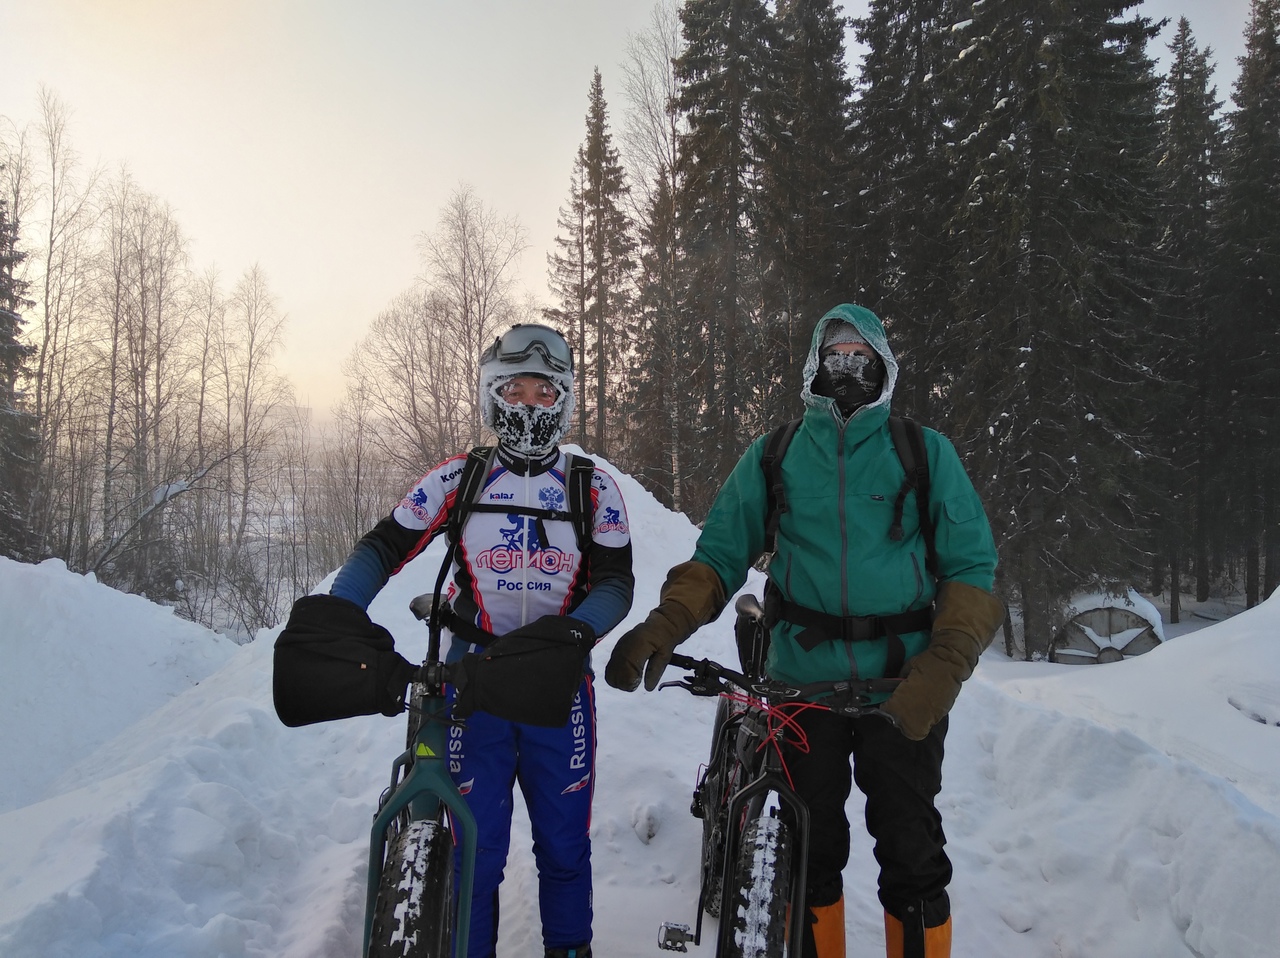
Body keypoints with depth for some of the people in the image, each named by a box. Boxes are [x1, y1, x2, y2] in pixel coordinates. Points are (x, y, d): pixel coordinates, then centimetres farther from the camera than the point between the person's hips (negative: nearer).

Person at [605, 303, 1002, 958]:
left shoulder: (926, 453, 2)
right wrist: (661, 627, -16)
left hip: (902, 684, -1)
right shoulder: (772, 459, 6)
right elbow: (718, 556, 2)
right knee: (810, 851, 12)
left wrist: (944, 667, -18)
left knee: (912, 854, 6)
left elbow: (970, 568, -2)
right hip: (801, 678, 1)